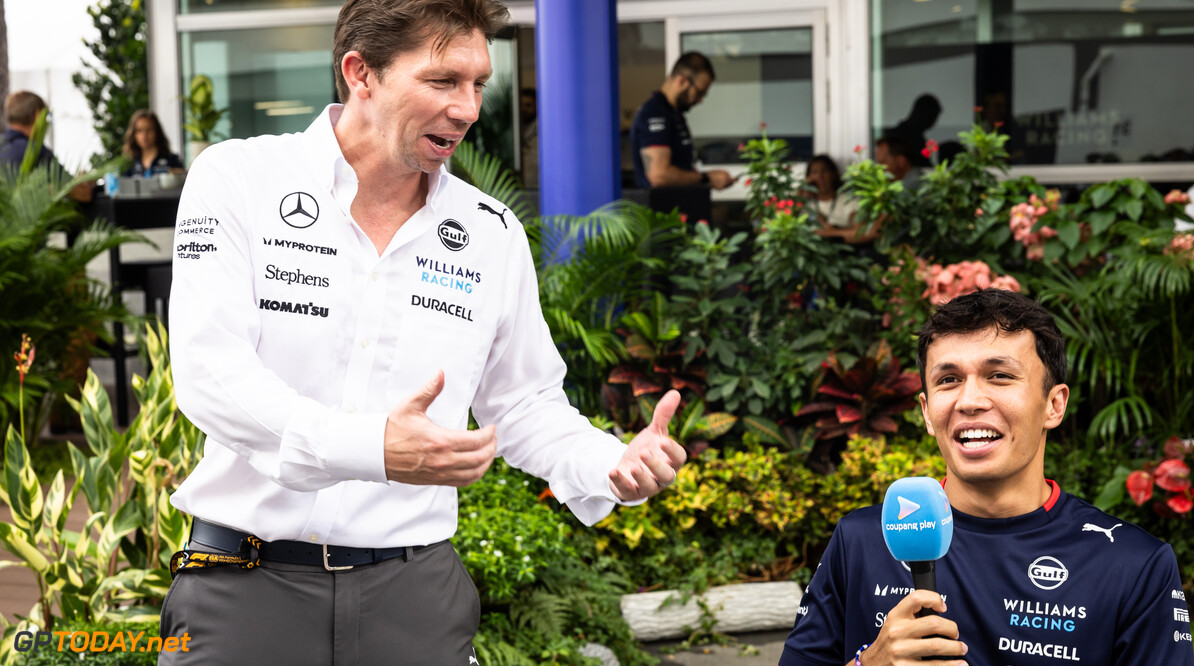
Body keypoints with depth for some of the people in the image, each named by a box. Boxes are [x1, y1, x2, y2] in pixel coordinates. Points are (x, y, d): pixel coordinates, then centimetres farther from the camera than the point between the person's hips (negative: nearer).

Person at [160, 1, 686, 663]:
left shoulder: (493, 233, 7)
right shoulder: (237, 178, -4)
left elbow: (525, 405, 13)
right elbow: (209, 370, -16)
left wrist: (613, 467, -8)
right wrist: (370, 448, -29)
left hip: (413, 589, 3)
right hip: (245, 579, -2)